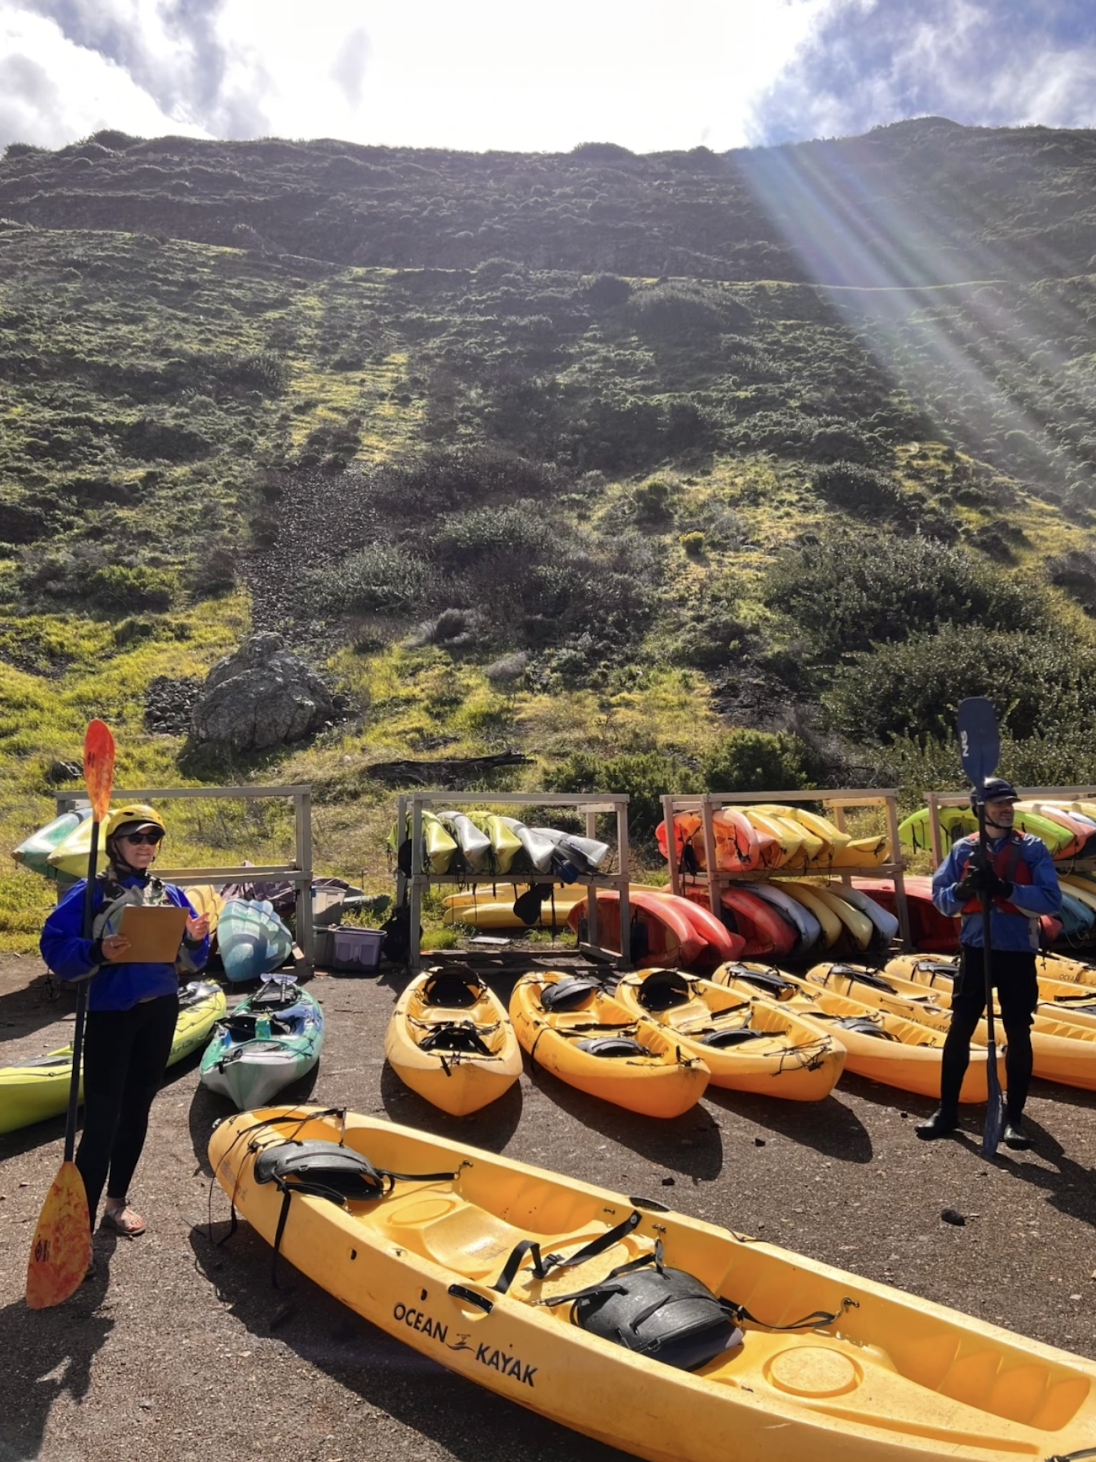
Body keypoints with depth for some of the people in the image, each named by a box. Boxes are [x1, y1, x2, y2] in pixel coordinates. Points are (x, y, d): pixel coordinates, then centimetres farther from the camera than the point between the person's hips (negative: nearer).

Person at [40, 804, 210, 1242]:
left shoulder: (170, 894, 7)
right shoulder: (90, 893, -8)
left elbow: (187, 961, 10)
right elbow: (55, 946, -13)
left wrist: (196, 940, -11)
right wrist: (97, 953, -29)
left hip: (160, 1010, 5)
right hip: (110, 1012, -5)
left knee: (137, 1109, 15)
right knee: (102, 1118, -8)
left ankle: (117, 1201, 30)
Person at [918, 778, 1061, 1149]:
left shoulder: (1033, 849, -2)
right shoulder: (964, 849, 3)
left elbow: (1051, 900, -12)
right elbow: (940, 898, 2)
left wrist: (1005, 888, -25)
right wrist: (963, 888, -19)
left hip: (1017, 953, -1)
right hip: (975, 951, 1)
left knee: (1018, 1035, 7)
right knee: (959, 1030, 5)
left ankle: (1014, 1116, 20)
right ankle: (947, 1110, 16)